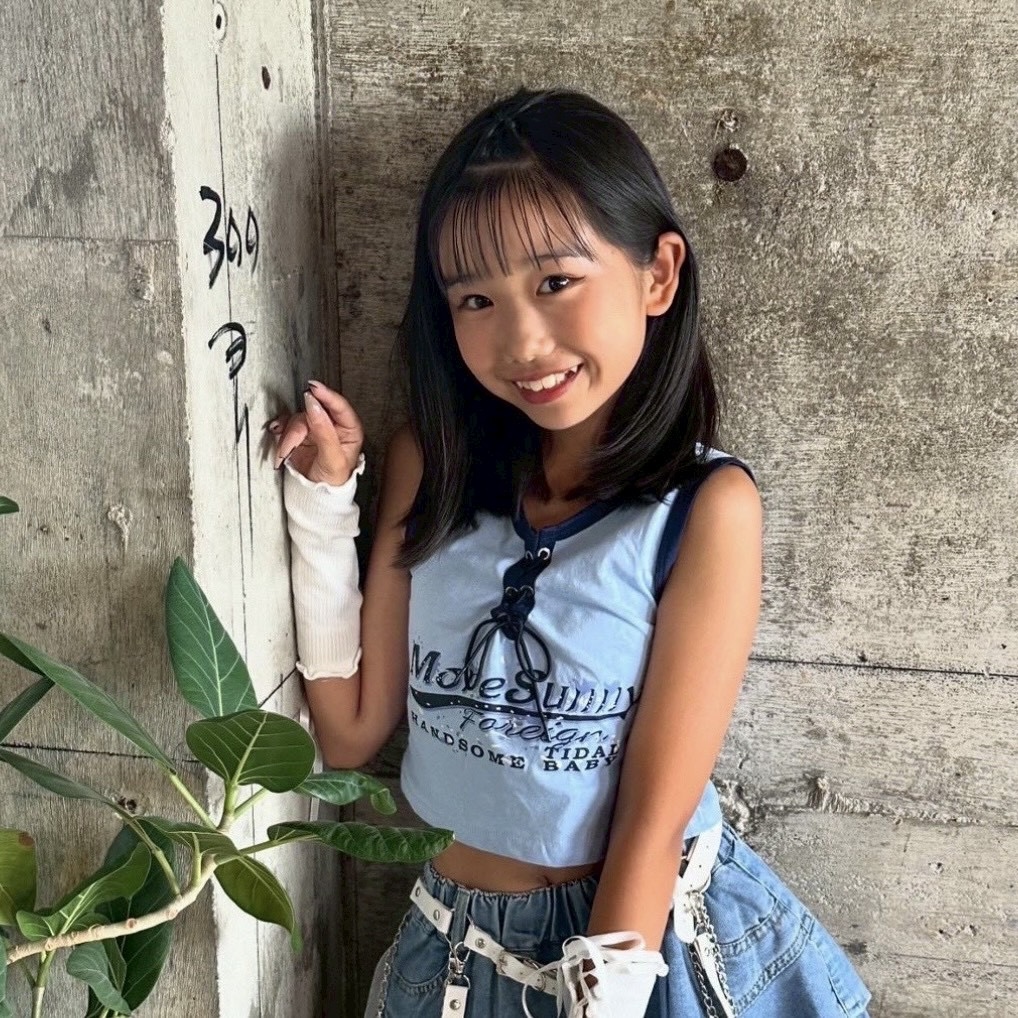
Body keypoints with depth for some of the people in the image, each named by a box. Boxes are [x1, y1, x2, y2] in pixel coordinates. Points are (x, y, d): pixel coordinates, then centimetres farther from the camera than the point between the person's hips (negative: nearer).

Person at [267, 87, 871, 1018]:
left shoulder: (706, 506, -19)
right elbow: (352, 732, -5)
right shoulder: (428, 466, -7)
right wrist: (323, 494, -11)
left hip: (650, 941, -3)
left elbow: (657, 816, -17)